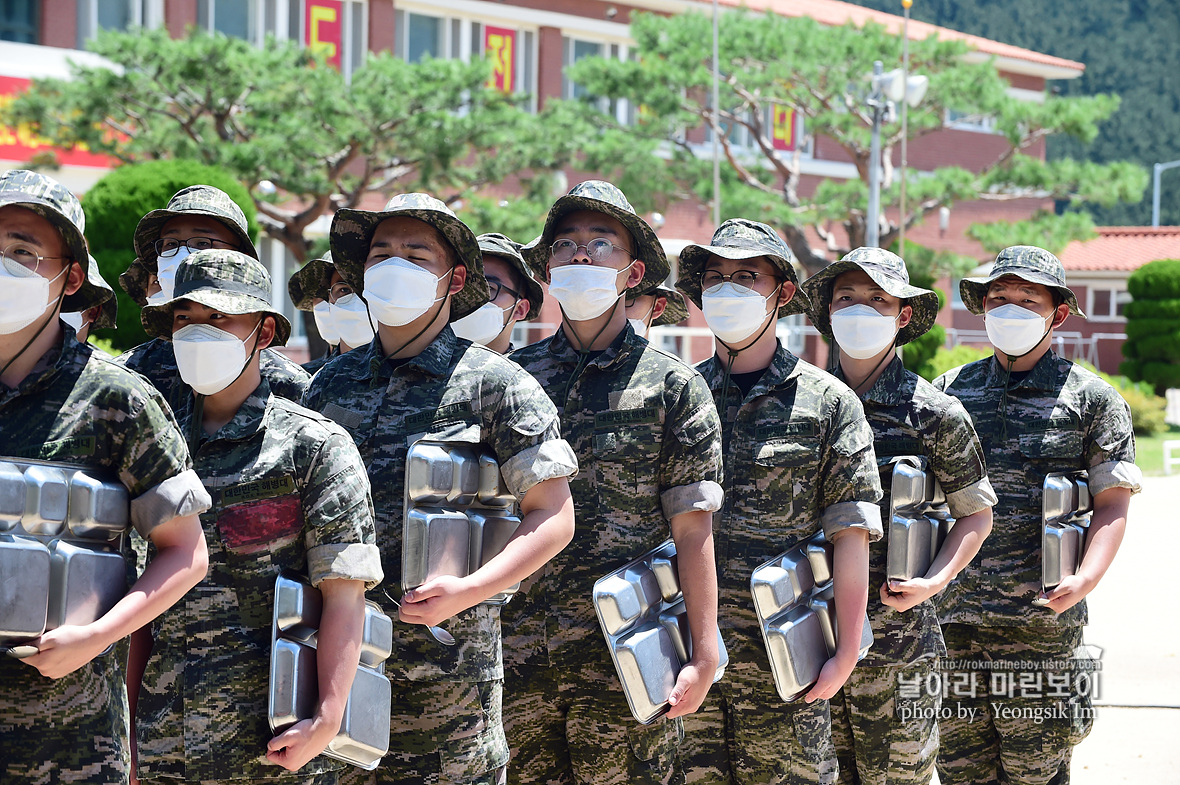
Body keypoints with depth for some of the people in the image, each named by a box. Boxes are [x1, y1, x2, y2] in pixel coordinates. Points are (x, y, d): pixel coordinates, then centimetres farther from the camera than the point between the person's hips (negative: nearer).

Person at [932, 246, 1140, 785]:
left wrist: (1085, 579, -15)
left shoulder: (1090, 397, 5)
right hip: (952, 613, 3)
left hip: (1040, 618, -3)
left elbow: (1112, 502, 2)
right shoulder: (950, 390, 13)